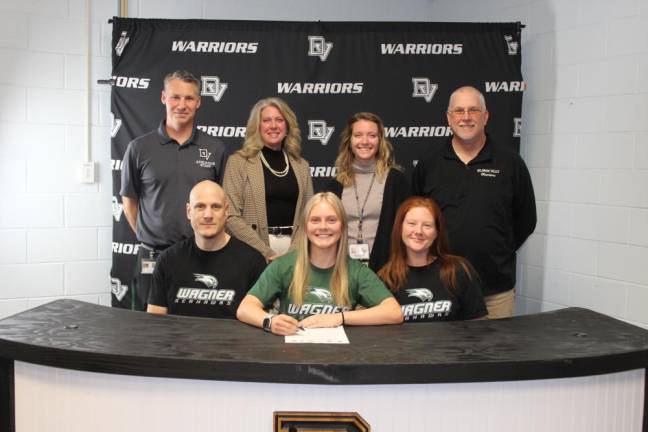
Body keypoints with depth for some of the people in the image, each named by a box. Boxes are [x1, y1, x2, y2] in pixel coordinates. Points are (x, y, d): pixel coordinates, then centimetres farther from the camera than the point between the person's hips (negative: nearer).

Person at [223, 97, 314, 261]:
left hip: (295, 248, 3)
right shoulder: (238, 161, -2)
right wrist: (267, 253, -13)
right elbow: (231, 216, -9)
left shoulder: (301, 165, 9)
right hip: (254, 251, -3)